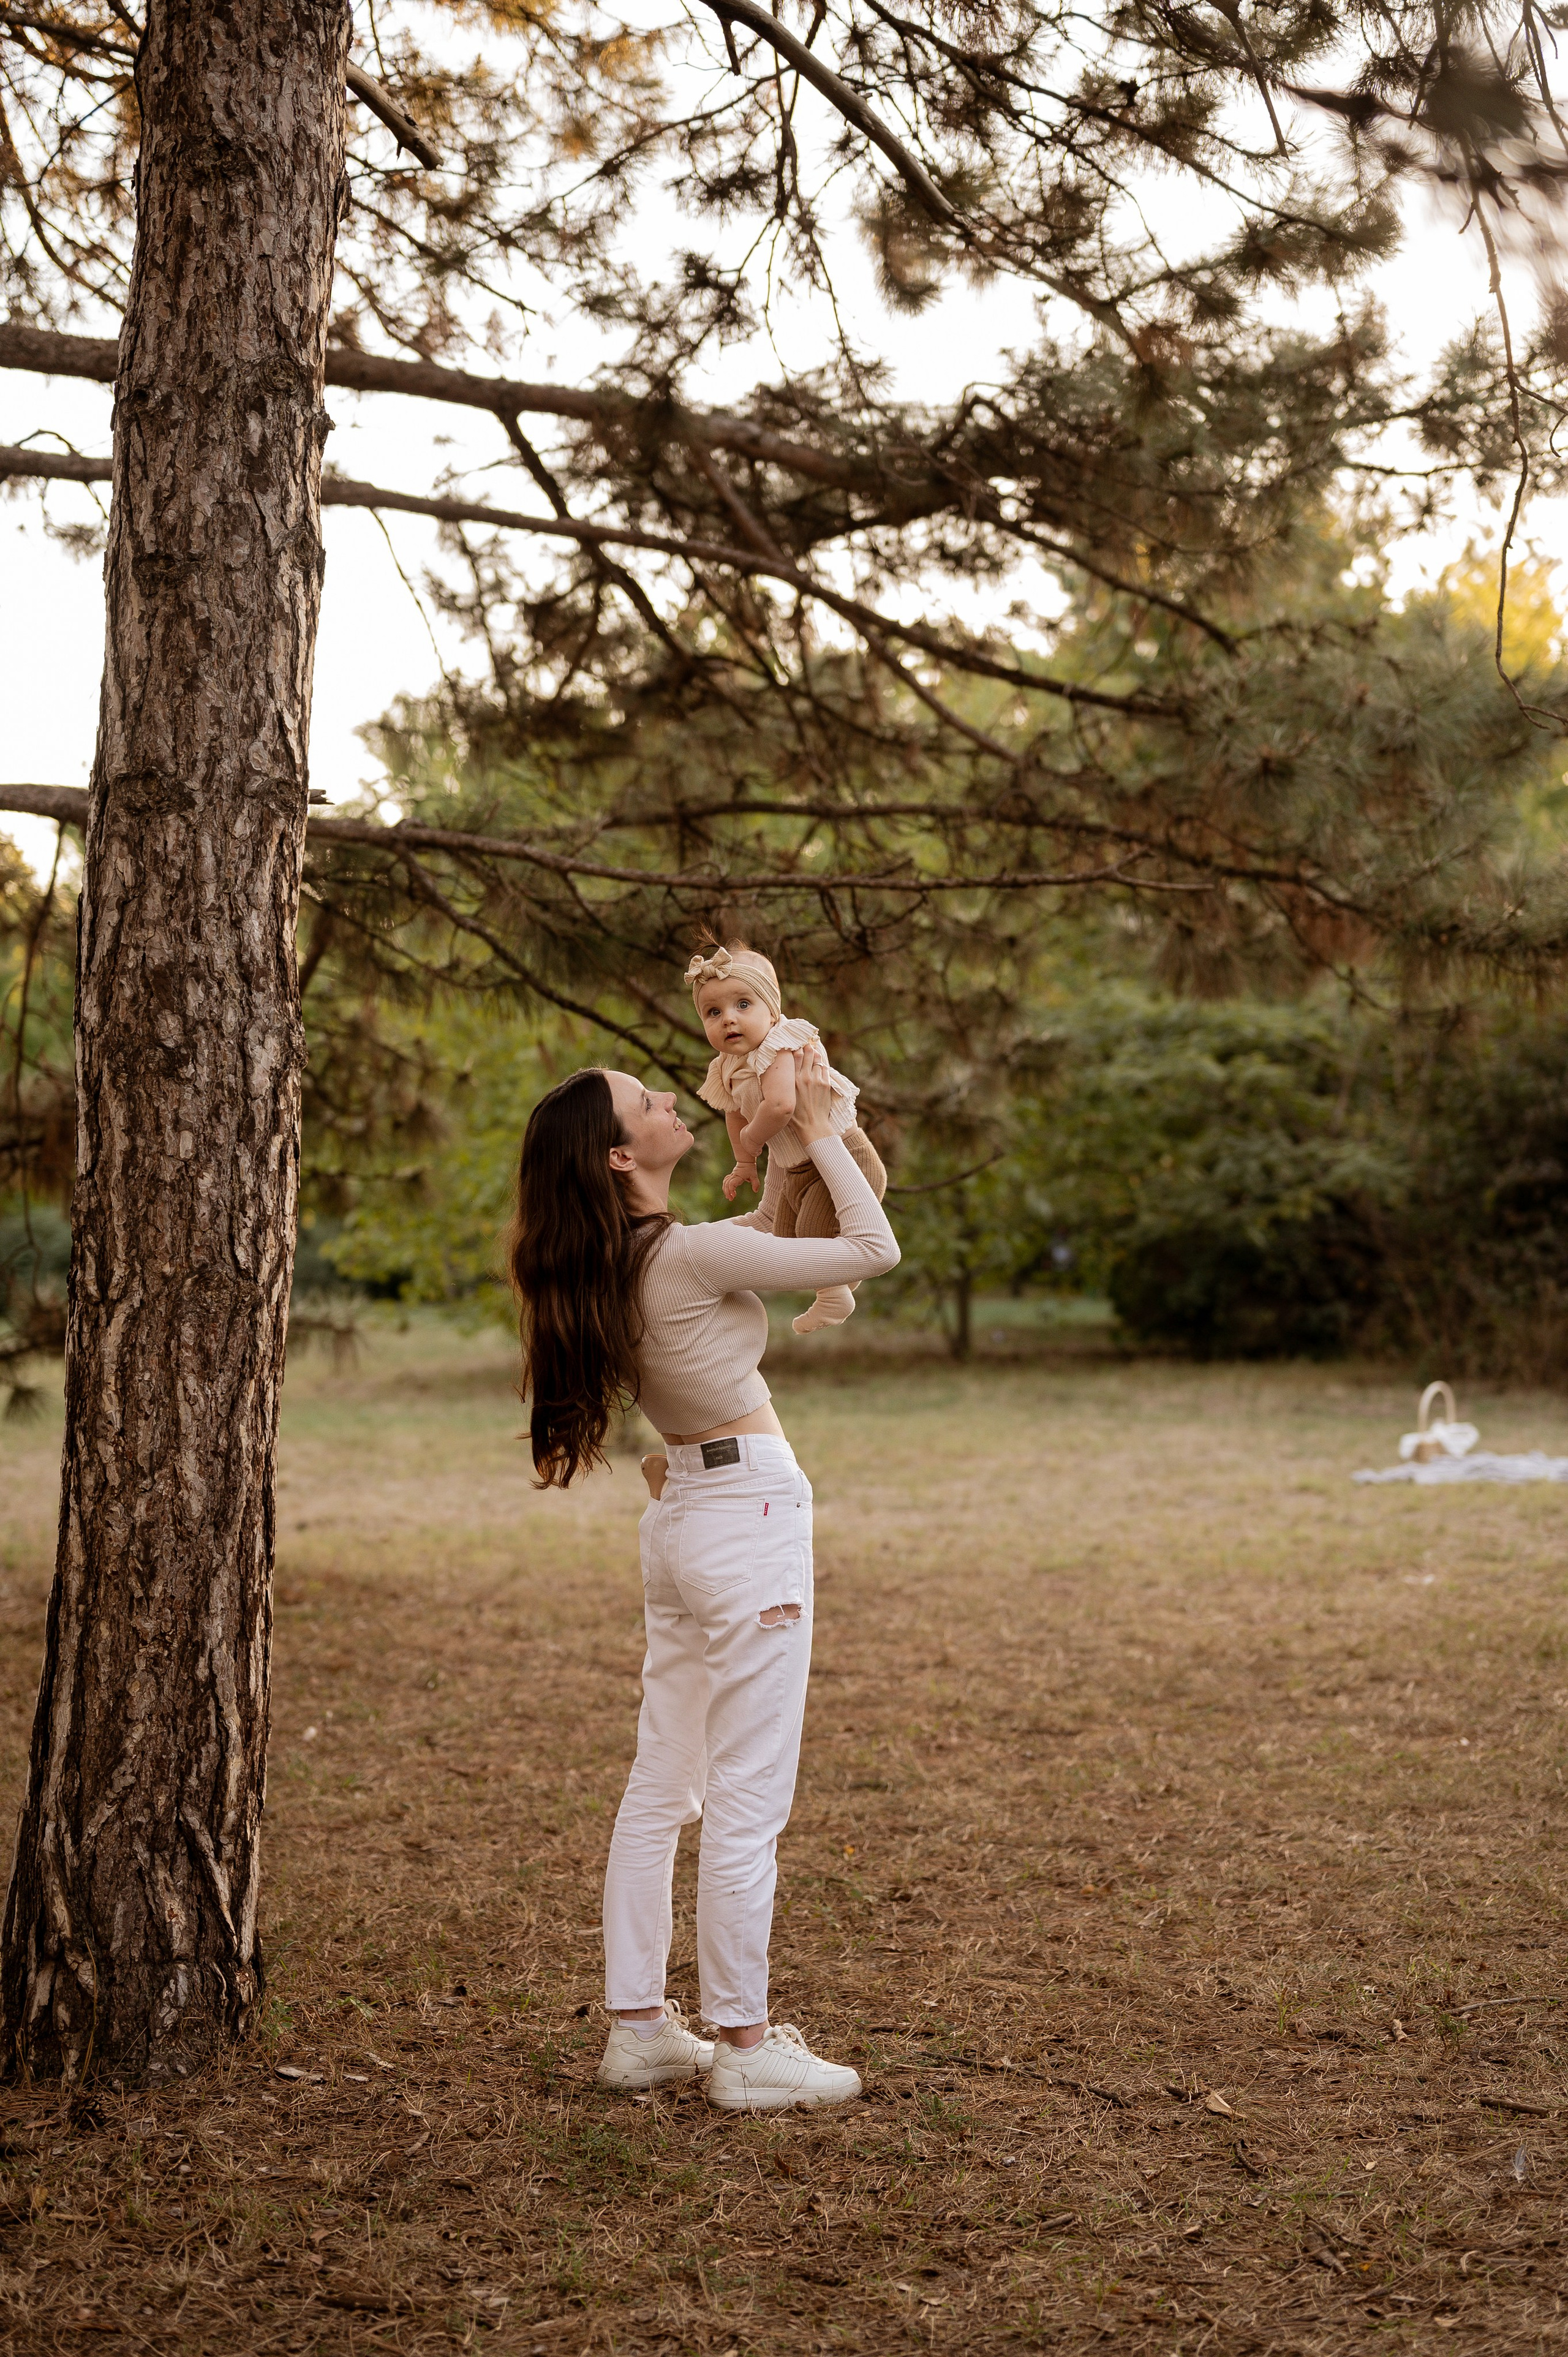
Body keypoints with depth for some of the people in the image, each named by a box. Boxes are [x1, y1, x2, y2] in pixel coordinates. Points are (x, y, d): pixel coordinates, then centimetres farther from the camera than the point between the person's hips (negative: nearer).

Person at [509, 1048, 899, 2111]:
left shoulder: (612, 1263, 6)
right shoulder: (690, 1255, -19)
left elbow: (755, 1246, 23)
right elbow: (875, 1250, -13)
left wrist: (783, 1148, 16)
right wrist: (819, 1128, -5)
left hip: (684, 1512, 9)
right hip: (749, 1513, -9)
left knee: (661, 1787, 13)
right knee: (749, 1798, -1)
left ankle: (640, 2024, 20)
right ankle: (746, 2046, 7)